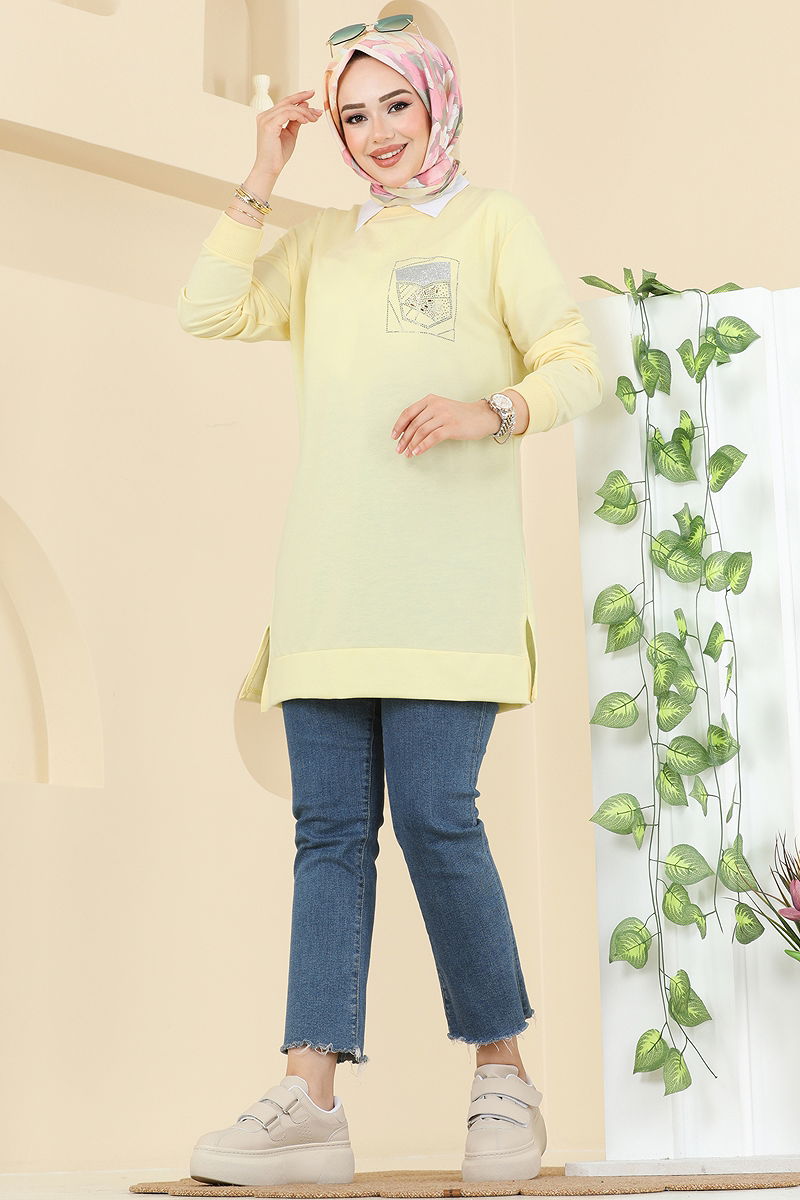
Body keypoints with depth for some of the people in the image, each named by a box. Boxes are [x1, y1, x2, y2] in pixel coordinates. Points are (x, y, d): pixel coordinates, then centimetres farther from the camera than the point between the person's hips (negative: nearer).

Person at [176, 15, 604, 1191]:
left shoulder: (492, 221, 10)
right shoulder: (321, 243, 22)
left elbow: (579, 368, 2)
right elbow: (209, 311, 9)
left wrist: (486, 409, -16)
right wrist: (260, 181, 6)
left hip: (446, 576, -4)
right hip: (332, 585, 5)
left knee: (433, 817, -13)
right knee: (330, 828, -2)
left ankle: (504, 1077, 3)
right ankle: (310, 1102, -4)